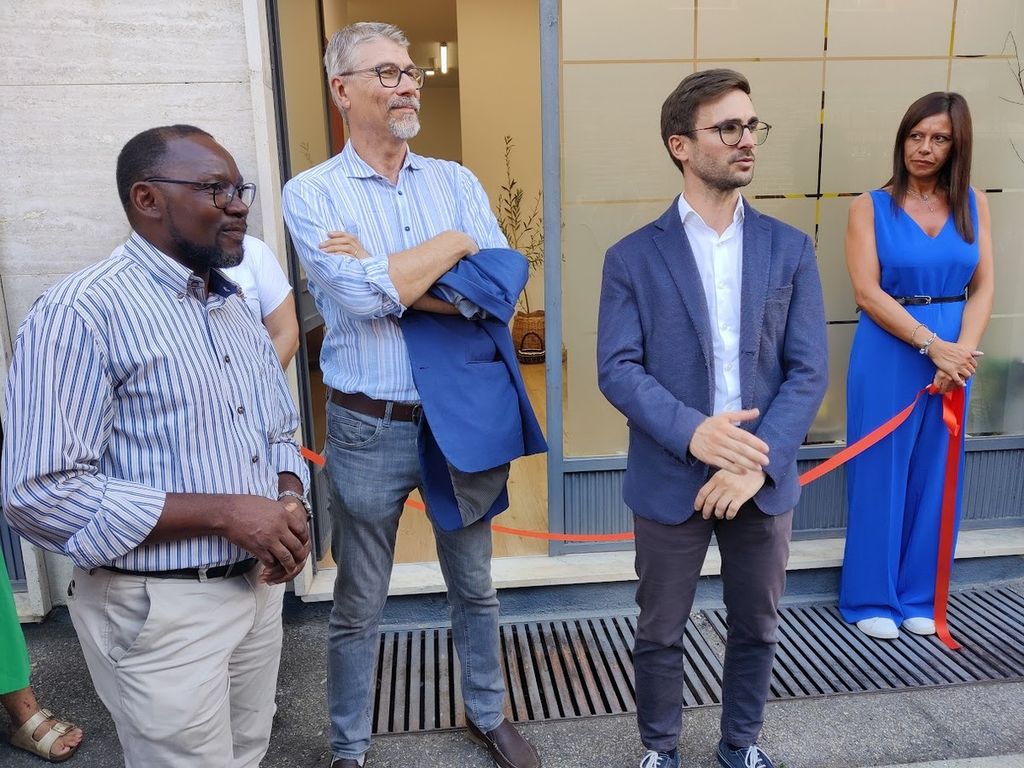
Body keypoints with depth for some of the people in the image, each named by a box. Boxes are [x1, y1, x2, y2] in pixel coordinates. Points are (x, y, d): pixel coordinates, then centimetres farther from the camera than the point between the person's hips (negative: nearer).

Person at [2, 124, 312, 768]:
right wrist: (225, 512, -24)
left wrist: (291, 503, -7)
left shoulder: (238, 310, 9)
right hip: (161, 610, -7)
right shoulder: (83, 312, -16)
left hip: (259, 588, 7)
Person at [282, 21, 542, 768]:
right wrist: (453, 243, -11)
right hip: (368, 430, -3)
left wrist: (386, 276, -16)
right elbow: (360, 297, -22)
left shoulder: (457, 181, 3)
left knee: (475, 585, 20)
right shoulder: (311, 193, -5)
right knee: (359, 607, 14)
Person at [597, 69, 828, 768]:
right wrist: (691, 432, -24)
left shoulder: (791, 249, 2)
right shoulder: (634, 257, -3)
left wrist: (757, 463, -16)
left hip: (763, 479, 3)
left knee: (757, 628, 18)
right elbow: (617, 369, -9)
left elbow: (809, 370, -3)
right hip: (670, 481, -2)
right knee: (660, 633, 13)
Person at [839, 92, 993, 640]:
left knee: (934, 477, 10)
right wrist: (933, 344, -17)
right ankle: (872, 598, 17)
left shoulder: (973, 204, 7)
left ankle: (919, 596, 25)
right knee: (880, 474, 3)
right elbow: (867, 292, -11)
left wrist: (961, 352, -13)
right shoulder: (872, 206, -3)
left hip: (953, 354, 4)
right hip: (888, 354, -3)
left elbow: (983, 286, 2)